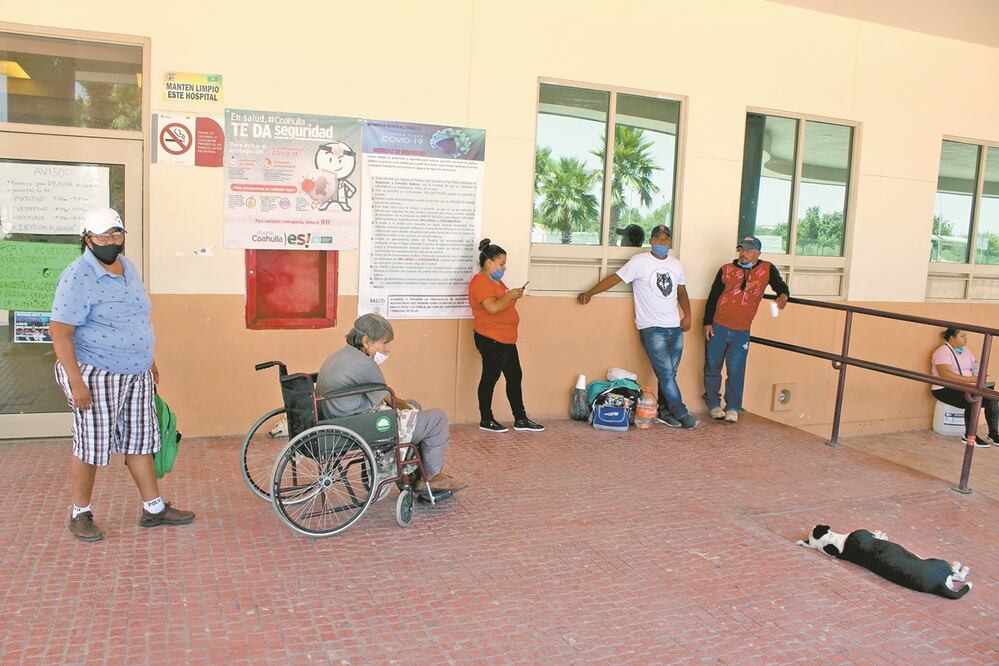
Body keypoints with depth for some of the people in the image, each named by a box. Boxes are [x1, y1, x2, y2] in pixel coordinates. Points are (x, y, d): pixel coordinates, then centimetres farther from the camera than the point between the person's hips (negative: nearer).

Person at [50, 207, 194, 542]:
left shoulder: (127, 267, 9)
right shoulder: (78, 277, -15)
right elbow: (60, 331, -19)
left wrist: (149, 360, 20)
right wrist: (75, 382, -23)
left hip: (136, 375, 7)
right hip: (96, 376, -7)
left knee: (139, 441, 13)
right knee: (91, 446, 4)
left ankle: (154, 508, 22)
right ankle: (80, 514, 22)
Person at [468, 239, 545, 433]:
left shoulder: (494, 280, 16)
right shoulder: (481, 282, -17)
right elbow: (493, 307, -28)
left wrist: (513, 296, 10)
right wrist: (510, 295, -17)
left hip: (505, 339, 11)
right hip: (491, 340, -11)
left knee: (515, 376, 11)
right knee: (490, 378, 0)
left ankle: (521, 419, 18)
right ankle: (485, 420, 13)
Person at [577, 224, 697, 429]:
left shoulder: (675, 264, 12)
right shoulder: (639, 261, -6)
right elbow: (615, 278, -9)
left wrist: (687, 315, 9)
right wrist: (590, 293, -18)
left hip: (675, 327, 6)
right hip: (652, 328, -5)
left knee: (669, 374, 8)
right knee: (666, 373, -6)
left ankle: (664, 412, 20)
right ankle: (681, 414, 3)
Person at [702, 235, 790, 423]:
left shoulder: (767, 269, 0)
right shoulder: (726, 270, 0)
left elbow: (781, 286, 6)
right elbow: (712, 297, 3)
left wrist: (783, 295, -19)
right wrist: (707, 323, -2)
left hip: (741, 332, -1)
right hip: (717, 328, 1)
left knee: (736, 371, 0)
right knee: (712, 367, 8)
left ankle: (733, 408, 15)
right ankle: (714, 404, 23)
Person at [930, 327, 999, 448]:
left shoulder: (966, 351, 16)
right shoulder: (943, 351, -12)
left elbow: (975, 368, 14)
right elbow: (945, 374, -25)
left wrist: (979, 377, -10)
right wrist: (972, 379, -28)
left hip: (964, 388, 8)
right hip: (946, 389, -8)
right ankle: (970, 436, -15)